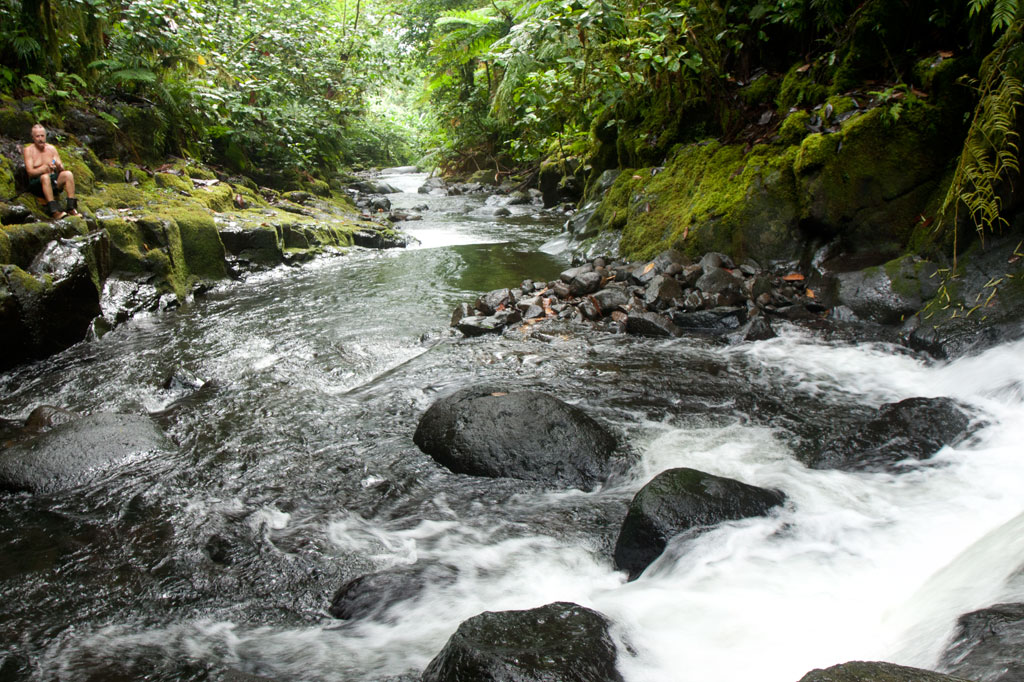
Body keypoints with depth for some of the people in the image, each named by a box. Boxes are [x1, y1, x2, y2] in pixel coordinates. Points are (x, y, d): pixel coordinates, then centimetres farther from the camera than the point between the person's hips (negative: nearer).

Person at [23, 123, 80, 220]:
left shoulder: (51, 148, 11)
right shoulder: (29, 150, 0)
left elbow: (62, 169, 6)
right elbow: (30, 172, -10)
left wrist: (59, 166, -19)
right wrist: (45, 169, -26)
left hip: (53, 181, 4)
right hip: (37, 184, -4)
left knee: (68, 174, -23)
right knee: (45, 177, -36)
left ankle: (71, 208, -31)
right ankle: (54, 211, -46)